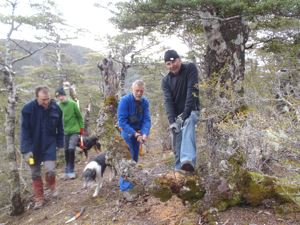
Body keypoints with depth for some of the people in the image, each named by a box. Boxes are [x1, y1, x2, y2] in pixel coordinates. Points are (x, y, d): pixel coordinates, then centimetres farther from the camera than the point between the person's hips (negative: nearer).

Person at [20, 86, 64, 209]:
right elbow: (24, 131, -15)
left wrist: (60, 143, 4)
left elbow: (60, 128, 3)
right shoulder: (28, 109, -16)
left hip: (50, 145, 1)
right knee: (35, 174, 8)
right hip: (34, 146, 0)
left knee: (50, 170, -11)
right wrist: (26, 150, -19)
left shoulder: (55, 108, -9)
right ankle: (39, 198, 25)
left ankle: (52, 186, 22)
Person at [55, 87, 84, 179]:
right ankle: (67, 170, 23)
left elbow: (79, 117, -2)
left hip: (74, 131, -3)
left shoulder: (73, 104, -9)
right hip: (65, 132, 3)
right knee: (66, 151, 8)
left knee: (71, 149, -14)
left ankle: (70, 170, -1)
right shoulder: (59, 106, -3)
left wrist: (81, 128, -1)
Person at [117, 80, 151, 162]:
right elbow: (122, 121, -21)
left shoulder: (145, 102, -7)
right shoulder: (125, 100, -17)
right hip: (127, 131, -4)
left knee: (135, 156, 12)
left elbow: (146, 120, -9)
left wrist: (145, 134, -27)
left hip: (138, 132, 4)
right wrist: (135, 134, -28)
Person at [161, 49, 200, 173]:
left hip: (191, 111, -5)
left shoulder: (190, 68, -8)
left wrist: (185, 114, -27)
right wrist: (172, 121, -26)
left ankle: (188, 160, -51)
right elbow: (168, 101, -11)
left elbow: (192, 91, -19)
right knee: (177, 145, 1)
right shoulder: (166, 80, 1)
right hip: (176, 115, 5)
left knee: (188, 124, -35)